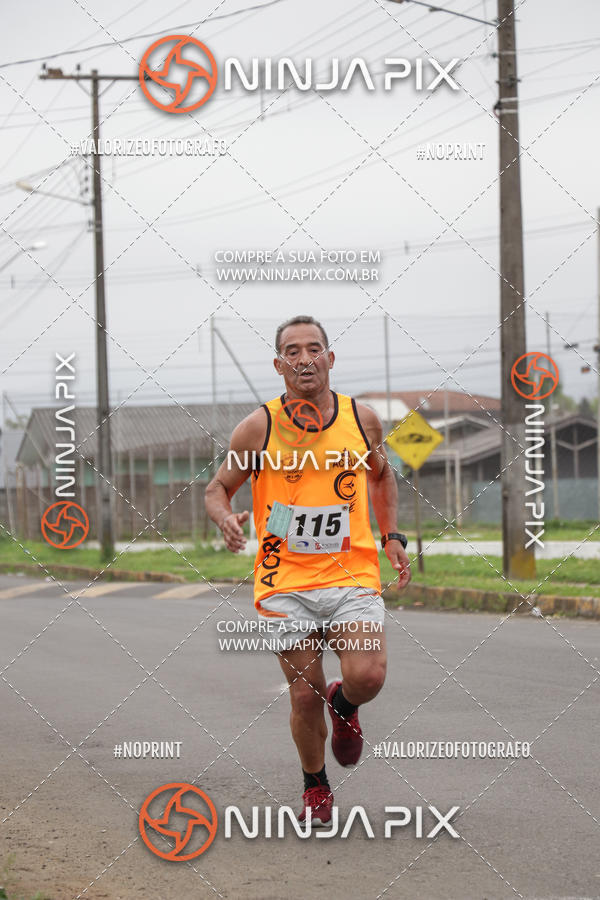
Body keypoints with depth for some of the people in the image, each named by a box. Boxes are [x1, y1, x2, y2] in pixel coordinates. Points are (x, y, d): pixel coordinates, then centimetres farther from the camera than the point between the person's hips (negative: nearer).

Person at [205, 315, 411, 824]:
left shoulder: (362, 420, 3)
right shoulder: (259, 428, -4)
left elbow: (381, 475, 23)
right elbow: (218, 489, 6)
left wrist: (393, 537, 14)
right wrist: (226, 519, -15)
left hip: (351, 575, 1)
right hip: (286, 581, -1)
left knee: (368, 676, -19)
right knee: (305, 696, -1)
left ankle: (344, 707, 18)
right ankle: (315, 788, 25)